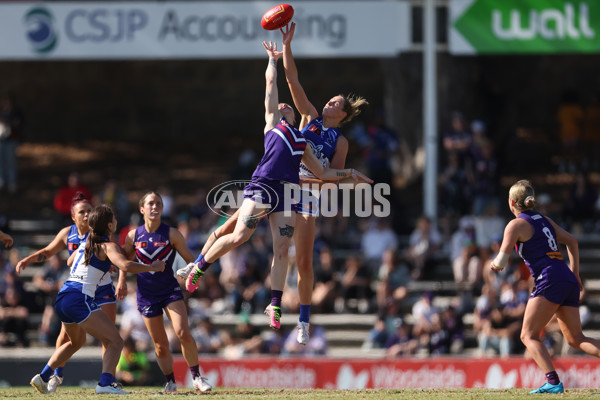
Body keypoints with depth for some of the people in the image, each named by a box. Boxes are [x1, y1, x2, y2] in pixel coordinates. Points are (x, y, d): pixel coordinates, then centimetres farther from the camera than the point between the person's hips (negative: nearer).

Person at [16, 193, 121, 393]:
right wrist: (28, 259, 0)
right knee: (67, 333, -3)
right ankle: (57, 375, 16)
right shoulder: (67, 234, -2)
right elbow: (48, 252, 13)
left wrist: (122, 280, -35)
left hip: (102, 289, -2)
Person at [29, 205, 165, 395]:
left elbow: (70, 261, 36)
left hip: (62, 299, 9)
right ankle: (105, 383, -27)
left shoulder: (87, 241, 18)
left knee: (76, 341, 33)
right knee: (115, 342, -8)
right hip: (80, 300, -9)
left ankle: (43, 377, 30)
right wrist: (152, 267, -13)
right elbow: (125, 265, -25)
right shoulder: (107, 246, -6)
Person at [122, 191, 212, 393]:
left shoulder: (171, 234, -5)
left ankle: (197, 377, -7)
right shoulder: (134, 236, 0)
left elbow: (190, 260, 0)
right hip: (146, 295, 2)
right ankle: (170, 382, 21)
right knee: (160, 345, 2)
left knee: (183, 333, -20)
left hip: (170, 290, -2)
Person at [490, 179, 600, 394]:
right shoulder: (544, 220, 22)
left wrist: (494, 263, 17)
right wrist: (575, 273, 31)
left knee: (528, 335, -4)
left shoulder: (516, 225, -1)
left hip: (550, 281, -8)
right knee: (576, 339, 8)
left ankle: (553, 382, -22)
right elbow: (572, 241, 31)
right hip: (569, 280, 8)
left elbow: (501, 262, -6)